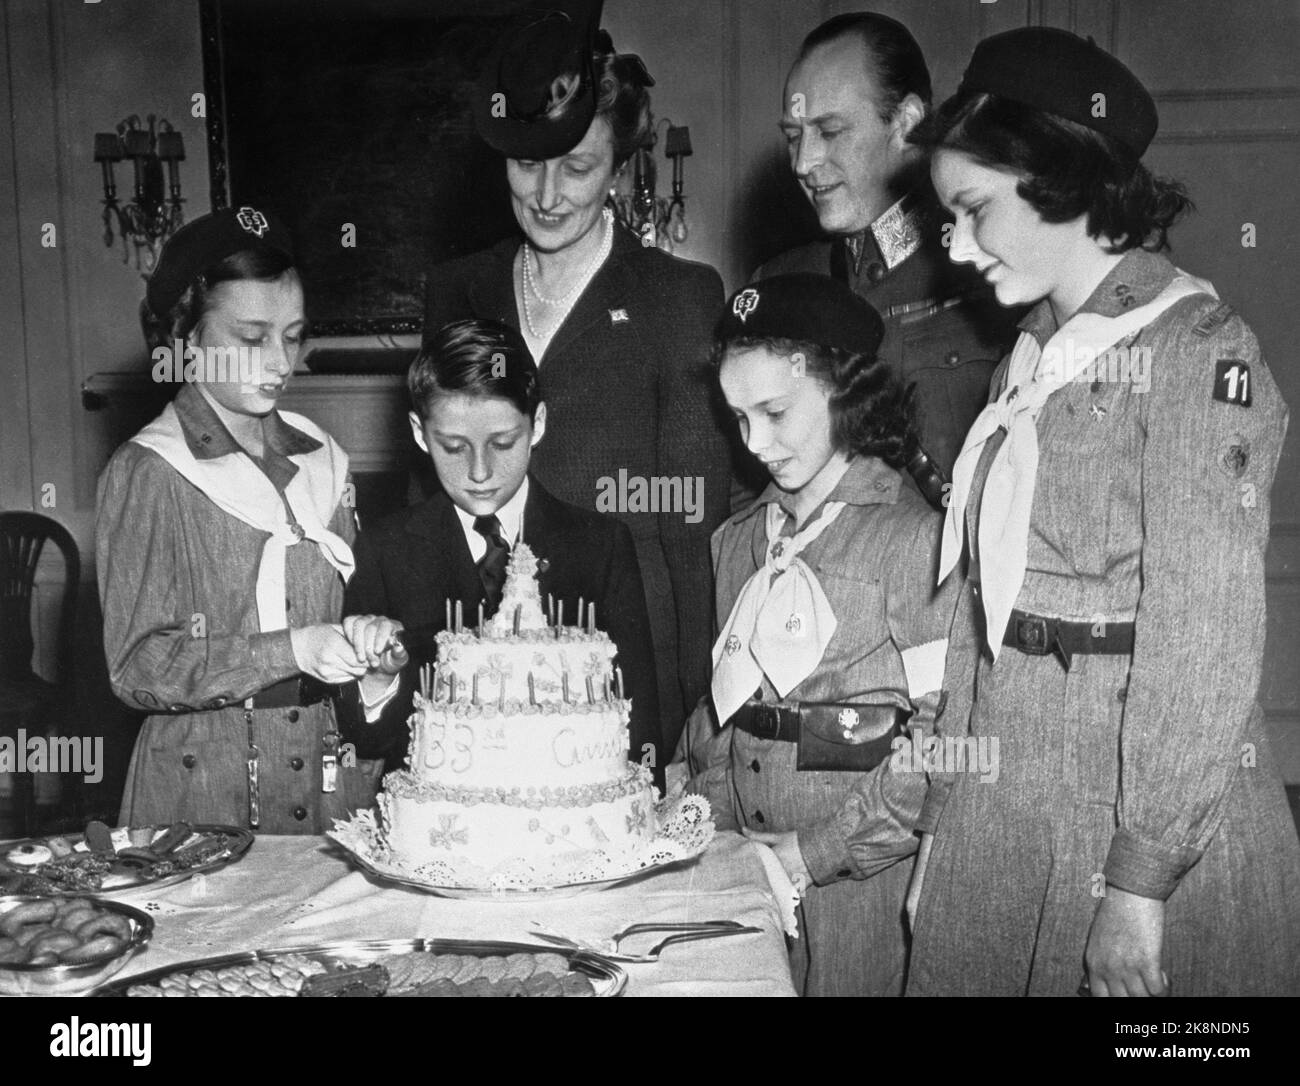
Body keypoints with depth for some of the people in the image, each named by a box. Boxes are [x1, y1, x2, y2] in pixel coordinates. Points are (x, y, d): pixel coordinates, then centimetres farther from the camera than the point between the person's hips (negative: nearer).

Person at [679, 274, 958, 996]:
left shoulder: (915, 537, -12)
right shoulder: (739, 540, 8)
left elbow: (945, 736, -16)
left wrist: (822, 850, -15)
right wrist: (708, 813, -1)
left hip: (861, 877, -5)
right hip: (742, 866, 5)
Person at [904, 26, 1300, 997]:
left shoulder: (1197, 349, -11)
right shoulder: (1033, 360, 11)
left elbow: (1204, 639, -16)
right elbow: (985, 602, 9)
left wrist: (1139, 881, -18)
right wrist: (946, 824, 7)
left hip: (1151, 815, -6)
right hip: (1001, 802, 6)